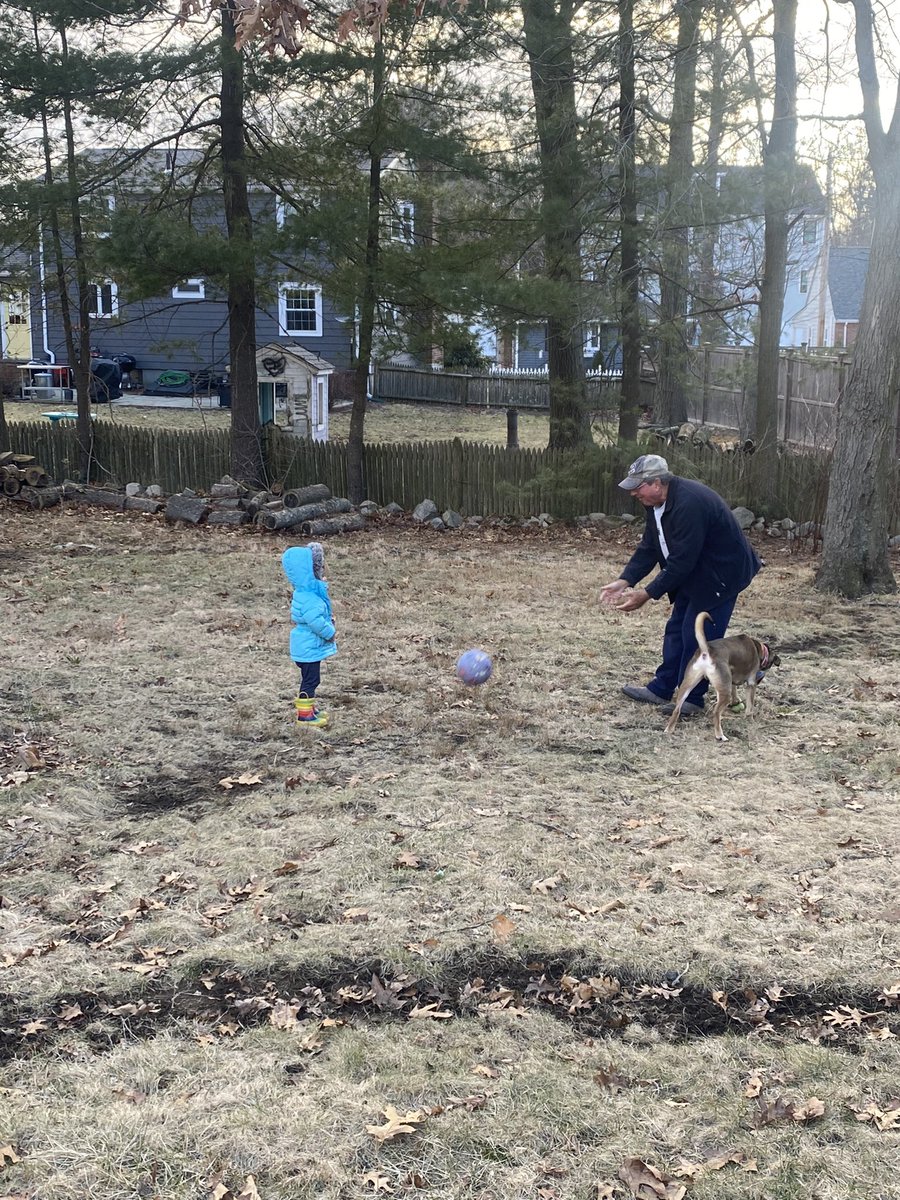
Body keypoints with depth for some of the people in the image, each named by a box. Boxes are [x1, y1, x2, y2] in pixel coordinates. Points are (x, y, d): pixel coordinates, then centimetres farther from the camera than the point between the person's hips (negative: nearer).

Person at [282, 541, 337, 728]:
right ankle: (304, 715, 7)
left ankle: (309, 708, 33)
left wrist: (328, 621, 4)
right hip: (309, 648, -10)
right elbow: (316, 621, -32)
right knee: (310, 680, -1)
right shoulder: (308, 597, -27)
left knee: (310, 679, 20)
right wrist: (330, 633, -17)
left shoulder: (309, 591, 6)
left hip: (308, 646, 10)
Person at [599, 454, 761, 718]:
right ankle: (662, 688, 25)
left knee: (698, 635, -5)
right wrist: (624, 581, -8)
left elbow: (681, 561, -31)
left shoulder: (689, 503, -32)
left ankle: (692, 699, 8)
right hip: (694, 573, 10)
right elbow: (649, 547, 3)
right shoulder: (658, 502, -2)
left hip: (720, 574, -10)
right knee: (676, 629, 14)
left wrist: (647, 594, -27)